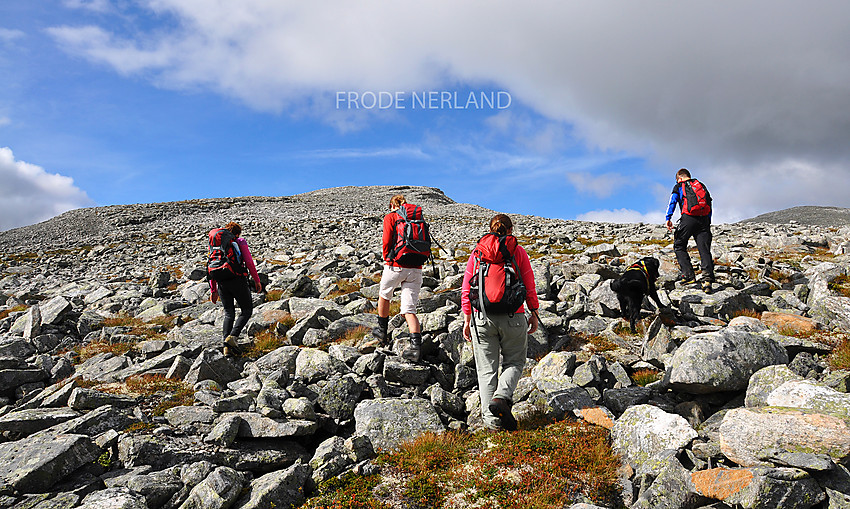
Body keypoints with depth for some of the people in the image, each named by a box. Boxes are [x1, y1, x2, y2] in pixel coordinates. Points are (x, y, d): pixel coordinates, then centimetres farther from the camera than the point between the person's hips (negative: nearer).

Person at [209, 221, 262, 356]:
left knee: (229, 313, 14)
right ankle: (233, 336, -11)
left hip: (222, 282, 5)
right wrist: (257, 280, 4)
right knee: (246, 310, 10)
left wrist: (213, 290, 17)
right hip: (237, 279, -5)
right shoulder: (240, 242, 4)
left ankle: (227, 346, 2)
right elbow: (249, 263, -5)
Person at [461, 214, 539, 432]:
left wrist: (467, 320, 10)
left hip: (482, 318, 1)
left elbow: (466, 291, 4)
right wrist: (534, 314, 11)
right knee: (514, 362, 18)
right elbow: (529, 288, 0)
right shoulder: (518, 252, 2)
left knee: (487, 370, 9)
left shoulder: (477, 253, 6)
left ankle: (491, 420, 10)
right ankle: (501, 397, -6)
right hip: (513, 317, -1)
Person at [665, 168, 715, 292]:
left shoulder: (679, 186, 14)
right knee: (704, 250, 0)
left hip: (688, 218, -4)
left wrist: (668, 218, -8)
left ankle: (688, 275, -1)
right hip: (704, 219, 4)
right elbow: (709, 204, 24)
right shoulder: (701, 185, 26)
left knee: (679, 246, 10)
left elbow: (673, 201, -2)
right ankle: (708, 278, -15)